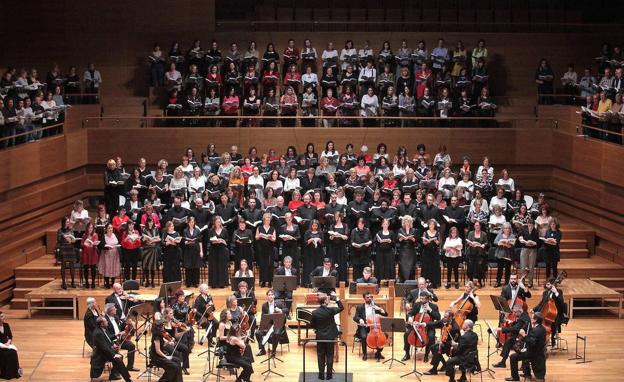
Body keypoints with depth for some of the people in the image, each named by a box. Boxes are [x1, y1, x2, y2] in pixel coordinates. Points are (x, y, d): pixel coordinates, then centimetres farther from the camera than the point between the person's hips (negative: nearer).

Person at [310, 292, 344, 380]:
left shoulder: (314, 312, -10)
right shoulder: (330, 310, -15)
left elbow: (312, 325, 0)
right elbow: (341, 308, 0)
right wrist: (336, 298, -1)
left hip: (320, 337, 1)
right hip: (330, 337, -1)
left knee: (320, 356, 10)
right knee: (330, 356, 8)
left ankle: (321, 375, 11)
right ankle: (329, 375, 11)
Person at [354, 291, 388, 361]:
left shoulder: (375, 306, 12)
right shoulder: (360, 307, 6)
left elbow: (385, 315, 10)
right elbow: (355, 317, -5)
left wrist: (381, 309, -11)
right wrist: (360, 320, -28)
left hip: (374, 327, 3)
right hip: (364, 327, -3)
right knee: (364, 336, -33)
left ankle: (378, 352, -1)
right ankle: (364, 354, -13)